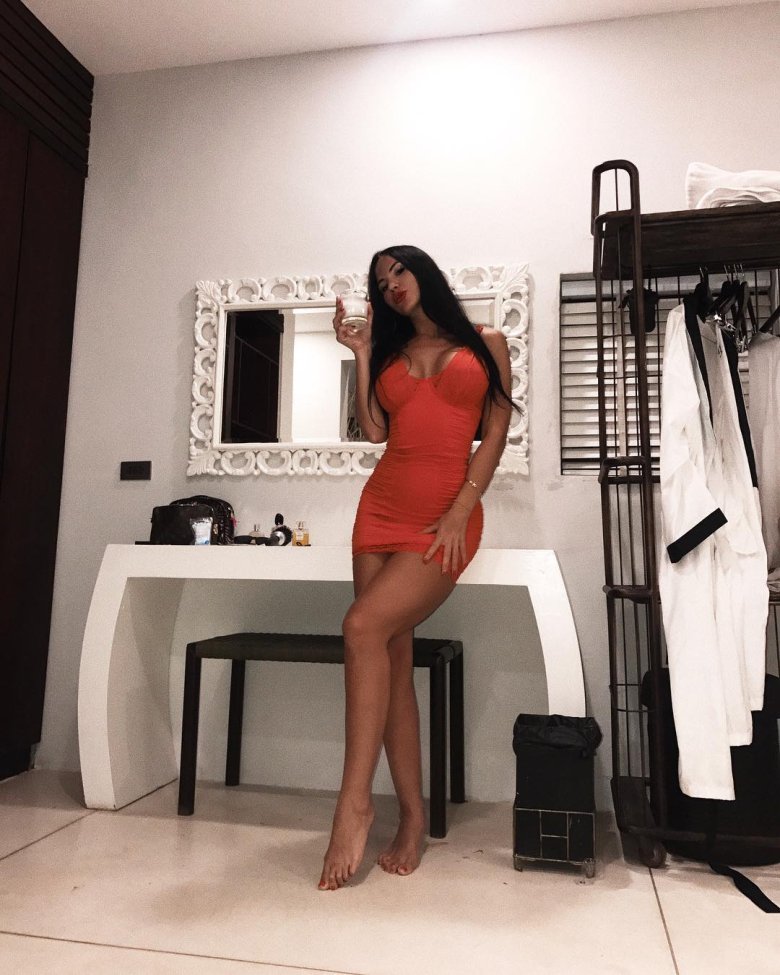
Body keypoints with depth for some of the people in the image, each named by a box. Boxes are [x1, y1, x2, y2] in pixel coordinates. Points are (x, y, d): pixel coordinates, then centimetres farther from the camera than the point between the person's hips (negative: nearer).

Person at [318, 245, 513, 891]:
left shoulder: (486, 343, 10)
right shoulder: (390, 353, 21)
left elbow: (496, 431, 1)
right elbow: (374, 430, 9)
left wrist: (460, 511, -10)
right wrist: (361, 355, 9)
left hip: (448, 516, -4)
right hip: (383, 508, 5)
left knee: (364, 627, -23)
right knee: (393, 661, 0)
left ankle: (355, 802, -10)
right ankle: (413, 818, 10)